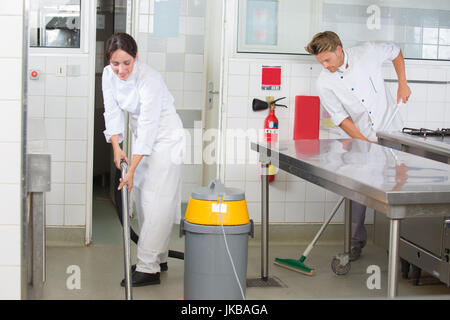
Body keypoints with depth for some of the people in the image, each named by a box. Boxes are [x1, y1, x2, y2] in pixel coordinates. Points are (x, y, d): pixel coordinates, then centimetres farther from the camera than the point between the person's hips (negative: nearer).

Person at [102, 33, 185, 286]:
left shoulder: (150, 79, -29)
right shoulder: (109, 75, -7)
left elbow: (149, 126, -29)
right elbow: (113, 111, -4)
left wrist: (132, 170, -29)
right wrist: (117, 147, -18)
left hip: (165, 138, -8)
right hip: (141, 135, 8)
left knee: (157, 203, -11)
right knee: (142, 199, 10)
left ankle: (148, 268, -9)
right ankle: (159, 258, 22)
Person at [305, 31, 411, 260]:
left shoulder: (368, 53, -10)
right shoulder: (324, 83, -10)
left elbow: (396, 52, 11)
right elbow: (341, 119, -9)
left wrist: (402, 84, 3)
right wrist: (366, 143, -15)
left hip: (391, 132, 0)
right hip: (360, 140, 0)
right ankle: (356, 241, 8)